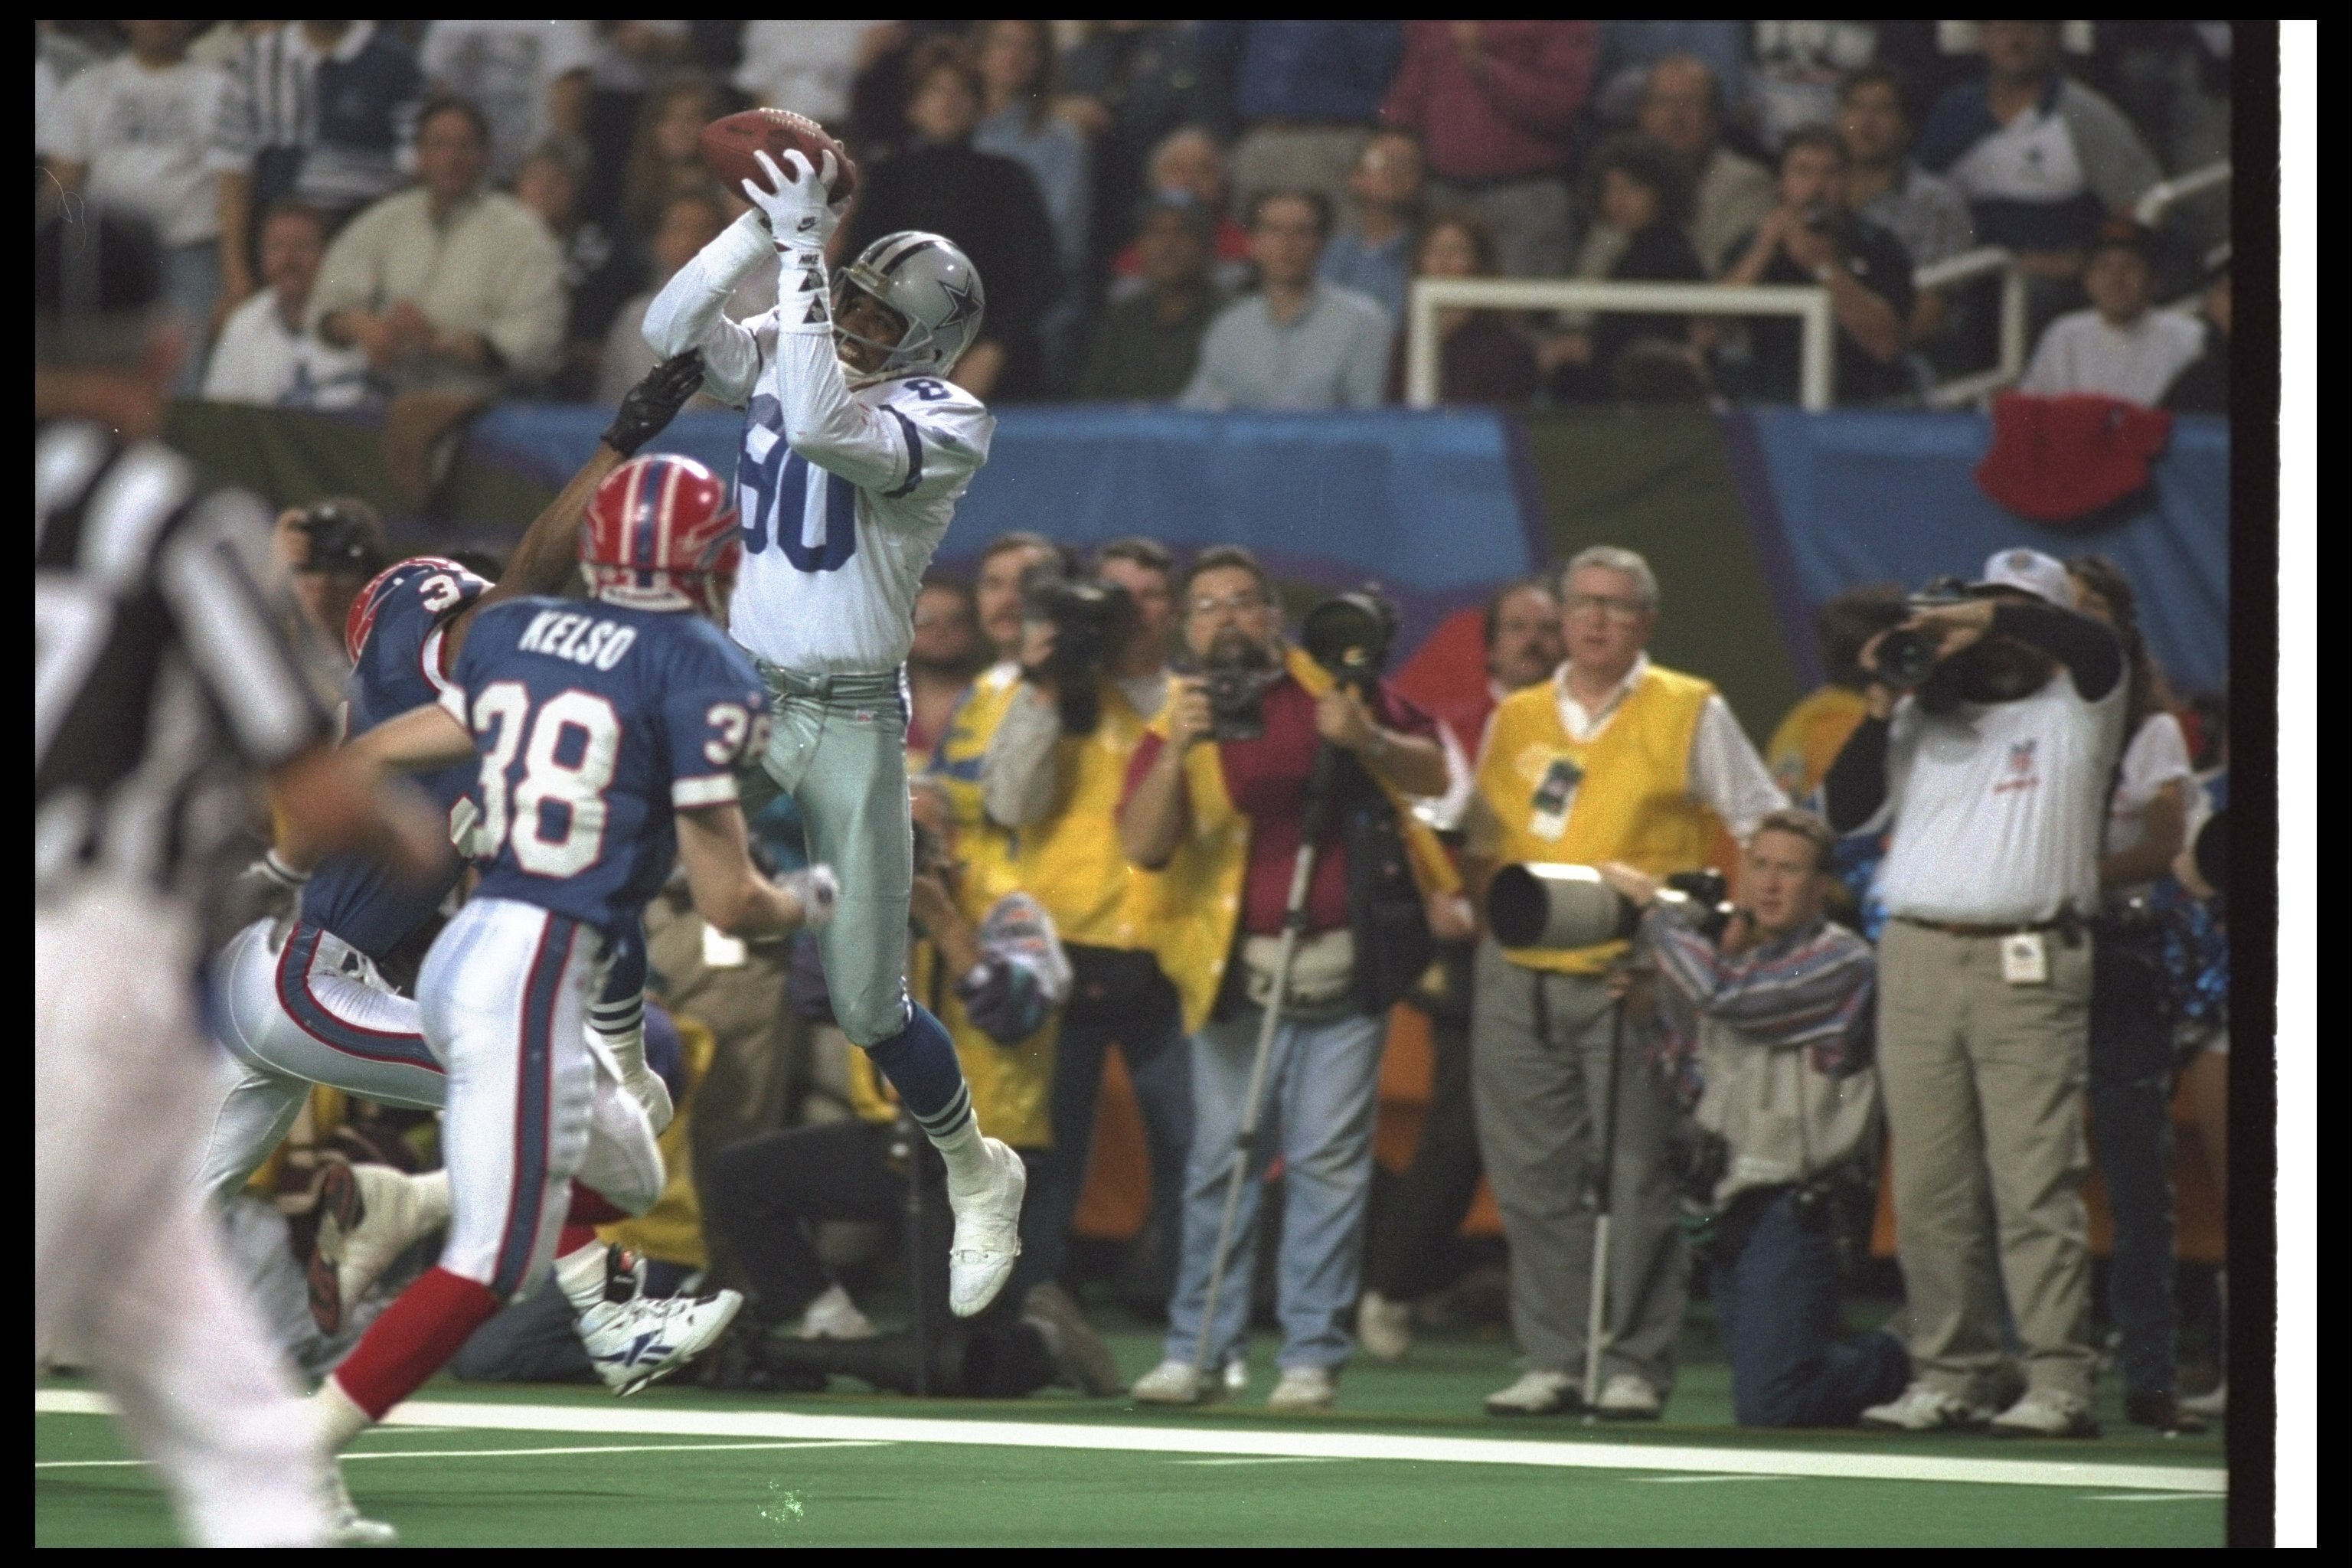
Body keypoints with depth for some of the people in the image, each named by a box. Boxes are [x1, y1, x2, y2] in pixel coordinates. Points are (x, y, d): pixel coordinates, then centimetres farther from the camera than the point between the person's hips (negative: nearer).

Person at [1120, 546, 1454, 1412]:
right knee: (1221, 1159, 0)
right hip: (1235, 973, 0)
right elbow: (1142, 846, -9)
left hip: (1342, 968, 0)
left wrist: (1365, 740, -11)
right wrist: (1176, 753, -23)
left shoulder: (1335, 686, 7)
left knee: (1329, 1161, -2)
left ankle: (1312, 1355, 1)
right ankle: (1196, 1349, 5)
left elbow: (1433, 774, 9)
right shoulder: (1175, 724, 4)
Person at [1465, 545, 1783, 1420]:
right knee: (1532, 1175, 1)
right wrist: (1482, 902, 4)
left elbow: (1765, 829, 6)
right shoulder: (1517, 718, 17)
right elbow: (1484, 841, 23)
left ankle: (1635, 1366, -3)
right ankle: (1551, 1362, 7)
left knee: (1636, 1176, -7)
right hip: (1520, 976, 4)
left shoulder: (1691, 714, 5)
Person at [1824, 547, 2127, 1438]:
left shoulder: (2071, 714, 8)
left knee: (2035, 1179, -10)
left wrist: (1973, 617, -10)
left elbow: (2096, 650, -13)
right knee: (1927, 1184, 2)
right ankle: (1951, 1373, 6)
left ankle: (2058, 1381, -12)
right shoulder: (1928, 718, 19)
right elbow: (1847, 812, 14)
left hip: (2028, 969, -4)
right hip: (1916, 959, 4)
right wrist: (1881, 713, 3)